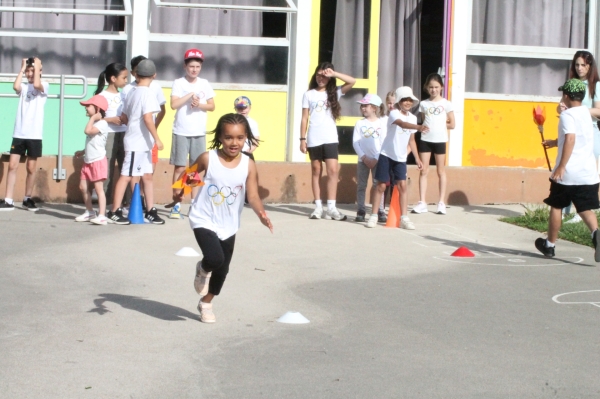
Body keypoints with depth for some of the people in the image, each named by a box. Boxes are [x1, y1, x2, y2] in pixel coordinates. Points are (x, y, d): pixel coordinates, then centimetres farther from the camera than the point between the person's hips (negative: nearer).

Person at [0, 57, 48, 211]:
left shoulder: (44, 86, 1)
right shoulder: (23, 87, 10)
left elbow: (36, 85, -22)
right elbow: (15, 86, -13)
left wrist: (37, 66, -10)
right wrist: (22, 68, -4)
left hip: (34, 135, -3)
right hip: (19, 133, 3)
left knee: (31, 168, 6)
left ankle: (28, 199, 19)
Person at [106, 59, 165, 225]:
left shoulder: (132, 92, 11)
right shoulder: (147, 93, -13)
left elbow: (124, 117, 15)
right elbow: (147, 117, -23)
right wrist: (157, 138, -20)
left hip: (143, 143, 9)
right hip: (137, 142, -9)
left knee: (147, 176, 10)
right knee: (126, 176, -6)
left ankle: (151, 211, 13)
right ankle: (114, 212, -4)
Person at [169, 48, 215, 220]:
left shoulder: (205, 84, 7)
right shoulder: (179, 83, -3)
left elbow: (212, 106, 6)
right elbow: (174, 104, -14)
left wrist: (199, 105, -11)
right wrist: (190, 95, -16)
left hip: (199, 133, 3)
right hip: (181, 133, -3)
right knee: (180, 167, -2)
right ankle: (176, 205, 2)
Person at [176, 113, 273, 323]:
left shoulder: (248, 165, -10)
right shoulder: (208, 158, -14)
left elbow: (253, 196, -14)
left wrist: (261, 213, -33)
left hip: (228, 226, 4)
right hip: (204, 221, -4)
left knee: (223, 269, 13)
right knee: (215, 258, -24)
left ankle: (206, 303, 39)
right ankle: (203, 270, 14)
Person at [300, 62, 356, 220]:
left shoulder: (334, 93, 8)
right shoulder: (309, 94, 6)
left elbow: (352, 82, -6)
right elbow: (304, 118, 5)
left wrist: (334, 74, -13)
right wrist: (302, 139, 0)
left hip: (330, 139, 0)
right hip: (314, 140, 0)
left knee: (333, 171, -9)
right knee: (316, 172, 6)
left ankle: (331, 207, -8)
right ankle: (318, 206, 9)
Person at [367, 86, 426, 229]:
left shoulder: (413, 117, 5)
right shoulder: (394, 113, -14)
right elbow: (402, 124, -37)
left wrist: (417, 158, 9)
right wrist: (419, 127, -53)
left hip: (401, 158, 5)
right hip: (387, 155, -4)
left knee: (402, 185, -5)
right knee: (381, 185, 1)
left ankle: (404, 218, -2)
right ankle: (374, 215, 11)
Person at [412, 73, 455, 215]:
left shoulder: (446, 104, 1)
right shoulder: (424, 104, 7)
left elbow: (452, 124, 2)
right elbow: (423, 122, 11)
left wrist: (440, 125, 1)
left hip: (440, 140, -2)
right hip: (425, 139, 2)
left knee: (441, 171, 5)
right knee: (423, 171, 0)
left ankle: (441, 203, 8)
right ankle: (422, 202, 1)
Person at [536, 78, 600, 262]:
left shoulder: (567, 114, -10)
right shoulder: (585, 112, 14)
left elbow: (570, 139, -25)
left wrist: (561, 167, -26)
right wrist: (555, 142, 43)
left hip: (568, 172, -6)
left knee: (556, 206, 11)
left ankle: (550, 245, 22)